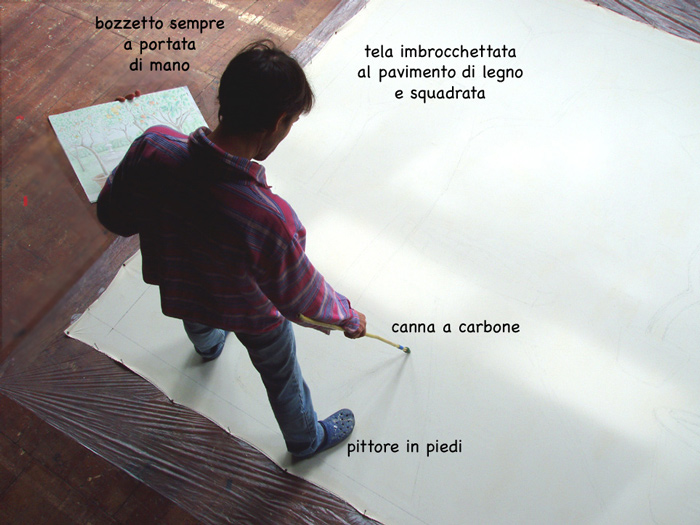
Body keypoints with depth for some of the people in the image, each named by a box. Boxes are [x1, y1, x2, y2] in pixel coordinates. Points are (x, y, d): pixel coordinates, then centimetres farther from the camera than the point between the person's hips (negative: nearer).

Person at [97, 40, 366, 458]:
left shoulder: (152, 148, -33)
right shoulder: (270, 220, -45)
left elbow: (113, 215, -13)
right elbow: (301, 299, -26)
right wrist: (349, 316, -5)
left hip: (176, 287, 5)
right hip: (253, 314, -4)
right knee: (282, 376, 28)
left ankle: (209, 345, 80)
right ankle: (306, 438, 59)